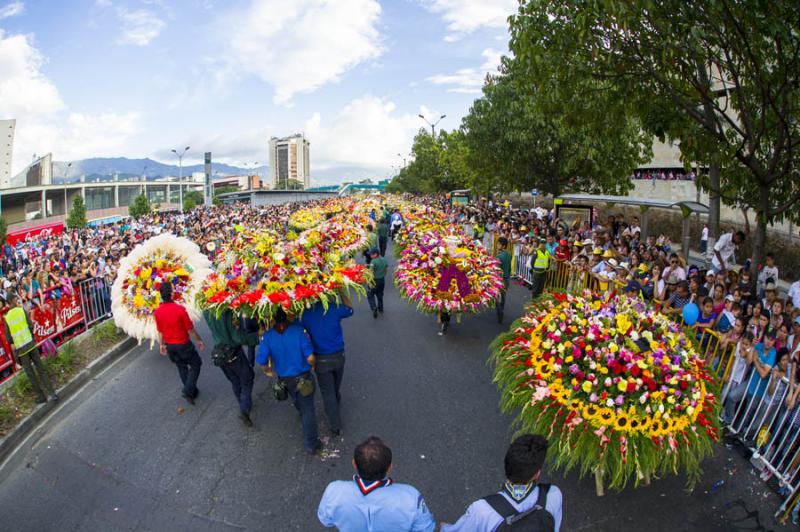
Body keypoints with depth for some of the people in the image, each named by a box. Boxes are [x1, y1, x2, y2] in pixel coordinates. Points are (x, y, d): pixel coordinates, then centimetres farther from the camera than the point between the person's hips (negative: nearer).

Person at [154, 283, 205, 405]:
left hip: (169, 345, 6)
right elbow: (190, 329, -16)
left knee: (181, 367, 22)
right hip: (183, 344, -6)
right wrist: (199, 340, -2)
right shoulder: (180, 309, -25)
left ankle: (192, 390, 34)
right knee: (196, 364, 13)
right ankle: (188, 390, 2)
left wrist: (161, 344, 19)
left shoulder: (157, 312, -9)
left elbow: (160, 331, 4)